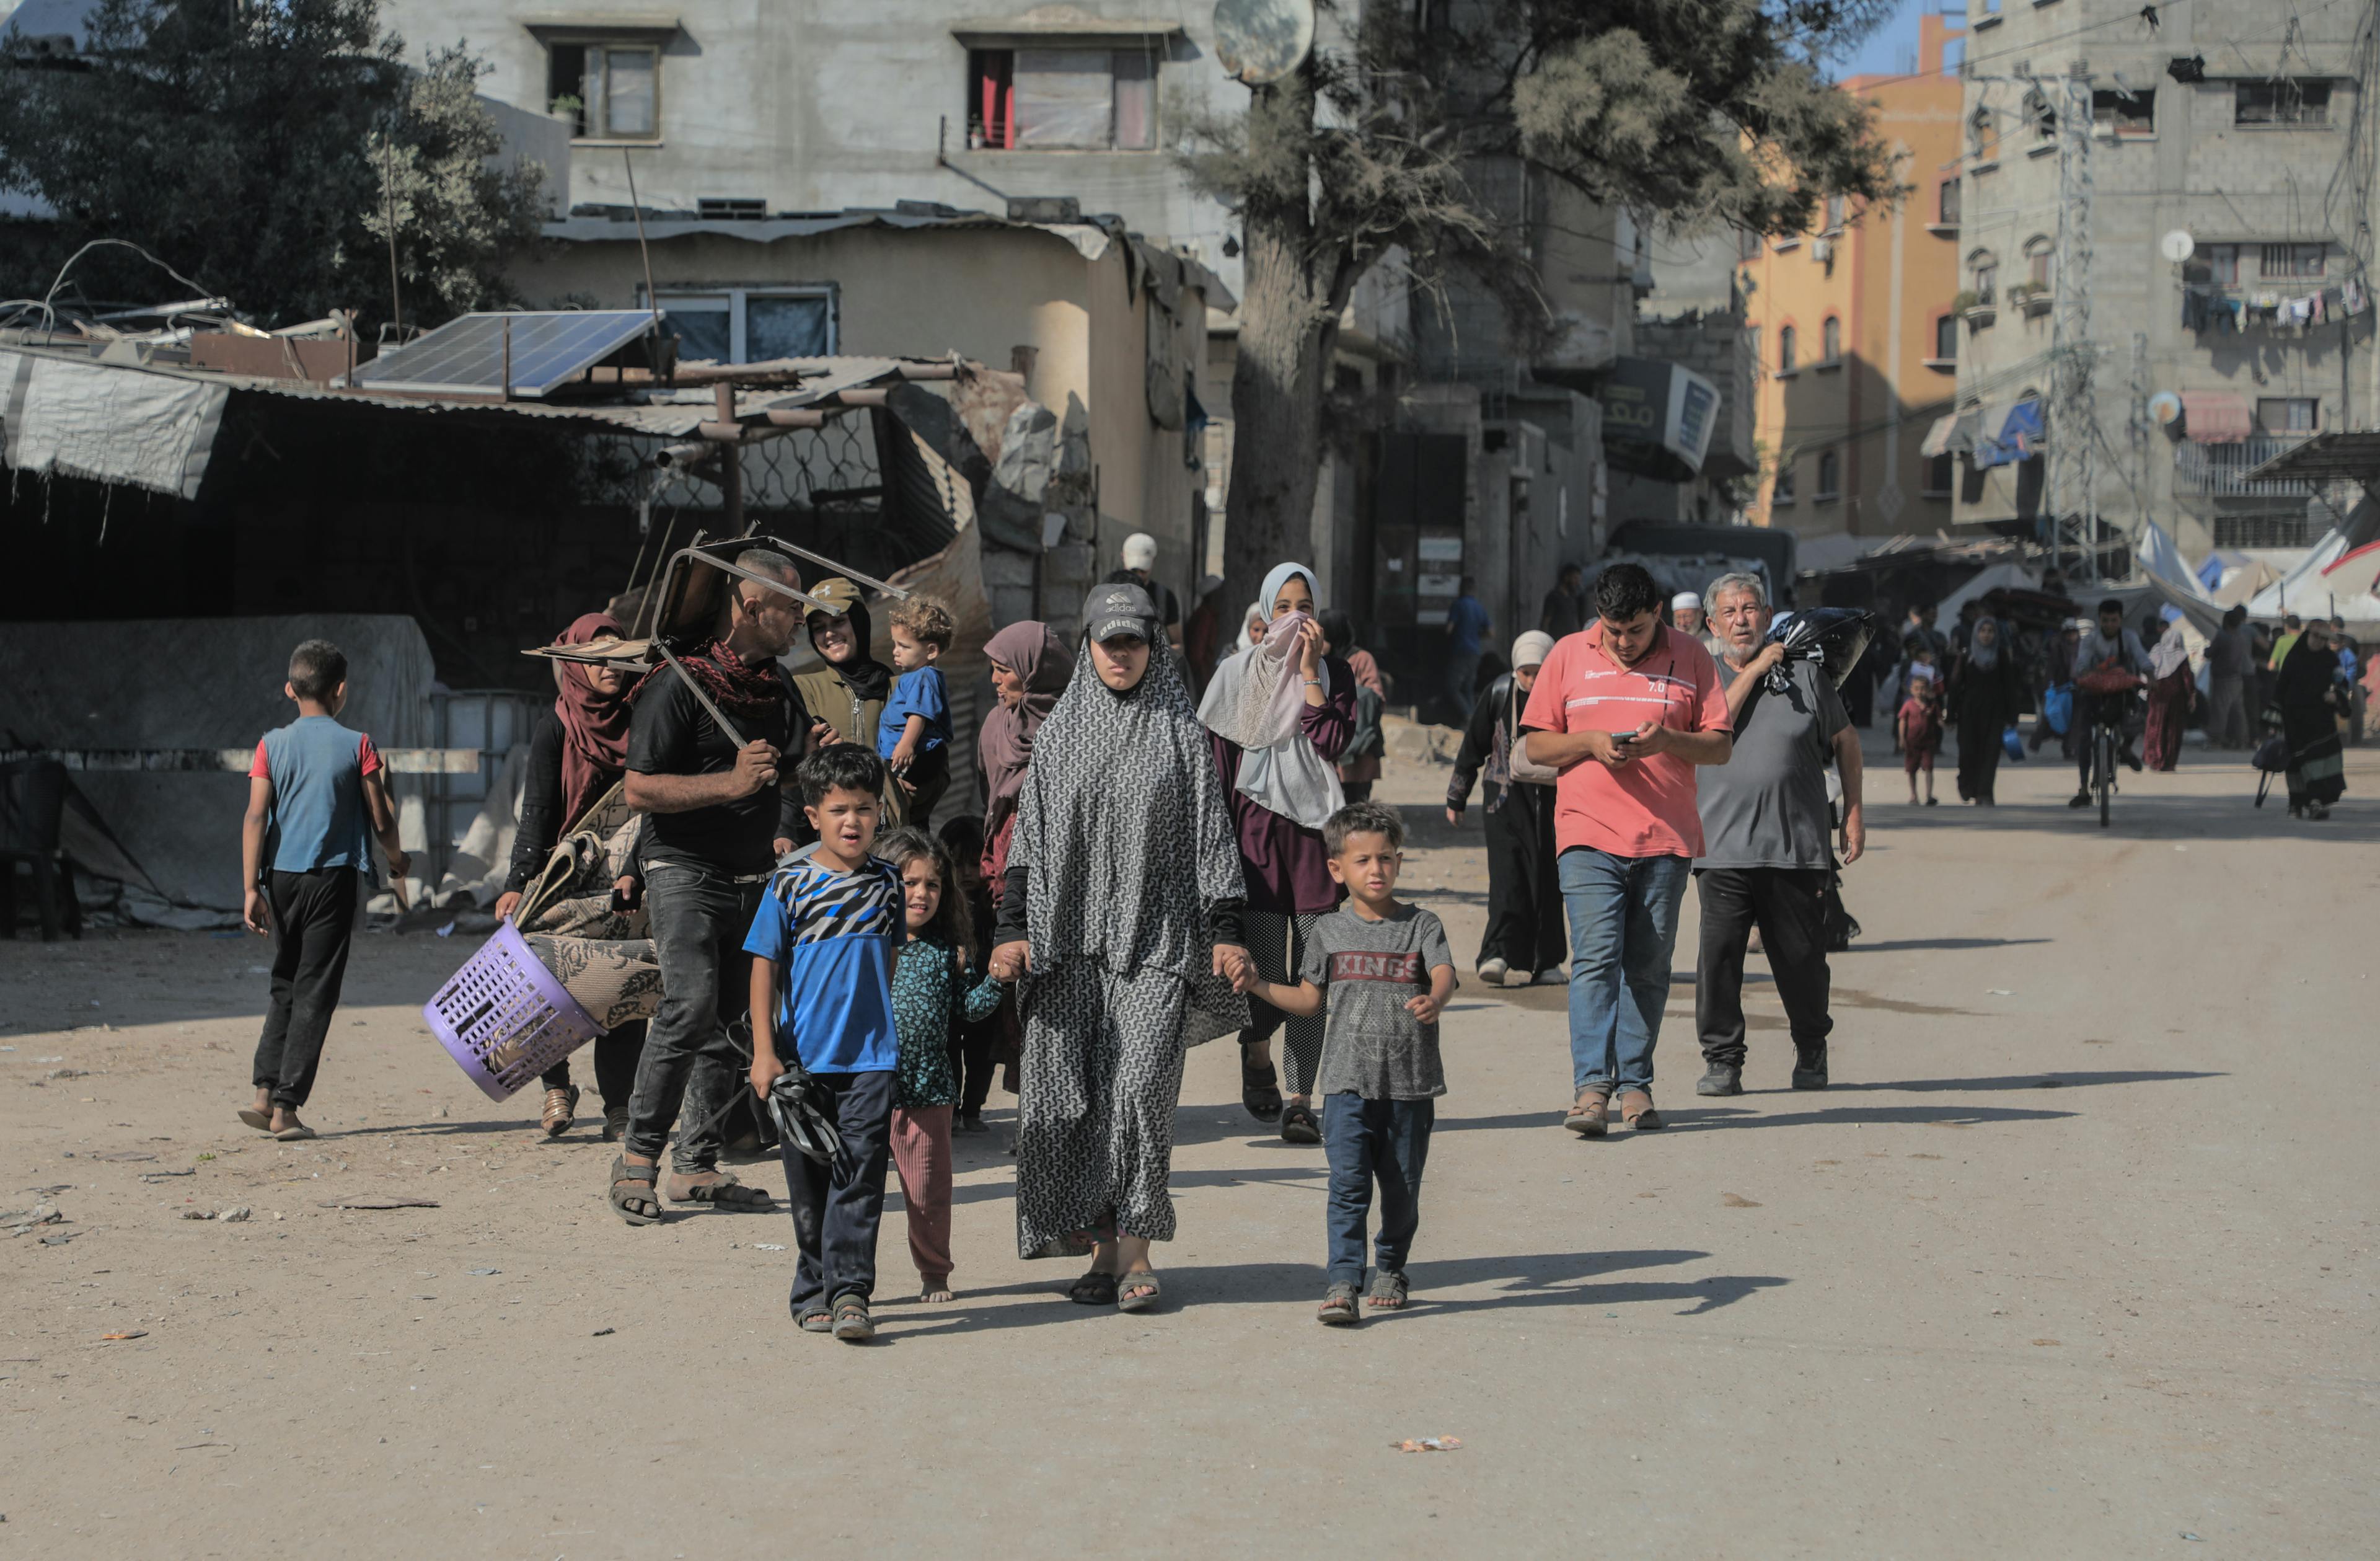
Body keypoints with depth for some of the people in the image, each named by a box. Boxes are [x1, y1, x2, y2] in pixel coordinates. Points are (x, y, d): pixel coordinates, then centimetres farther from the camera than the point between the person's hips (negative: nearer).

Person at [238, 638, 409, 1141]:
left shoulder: (273, 745, 3)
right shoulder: (357, 745, -2)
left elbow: (256, 817, -5)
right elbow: (380, 821, 0)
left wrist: (251, 888, -7)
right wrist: (397, 858, 21)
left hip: (281, 876, 3)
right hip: (333, 875, -3)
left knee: (286, 985, 17)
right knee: (315, 992, 0)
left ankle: (266, 1092, 4)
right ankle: (286, 1107, -4)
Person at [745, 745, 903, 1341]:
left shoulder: (885, 880, 4)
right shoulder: (790, 884, -5)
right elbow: (765, 967, -3)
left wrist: (899, 1033, 20)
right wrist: (764, 1051, -7)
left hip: (871, 1055, 1)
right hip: (804, 1056, -1)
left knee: (860, 1175, -7)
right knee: (809, 1184, 7)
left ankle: (849, 1291, -8)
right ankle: (815, 1291, 18)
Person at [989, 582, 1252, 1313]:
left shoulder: (1181, 732, 5)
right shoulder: (1060, 732, 10)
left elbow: (1212, 835, 5)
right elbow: (1030, 836, 11)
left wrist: (1225, 932, -2)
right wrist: (1013, 929, 2)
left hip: (1156, 936, -2)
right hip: (1073, 937, 3)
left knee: (1140, 1085, -13)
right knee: (1071, 1090, -1)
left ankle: (1136, 1250, -7)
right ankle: (1105, 1247, 7)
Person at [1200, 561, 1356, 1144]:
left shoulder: (1334, 672, 7)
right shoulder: (1238, 675, 7)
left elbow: (1333, 743, -9)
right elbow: (1218, 766, 7)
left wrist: (1309, 671, -8)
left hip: (1314, 826, 1)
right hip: (1255, 826, -1)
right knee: (1265, 972, -6)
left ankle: (1301, 1098, 2)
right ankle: (1256, 1052, 26)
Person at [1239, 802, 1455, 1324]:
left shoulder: (1421, 926, 1)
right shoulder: (1330, 931, 8)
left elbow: (1443, 973, -15)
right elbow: (1310, 999, 16)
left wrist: (1434, 1001, -37)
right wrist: (1259, 986, 3)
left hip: (1409, 1084, 0)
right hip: (1348, 1082, 0)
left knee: (1402, 1187, 10)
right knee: (1348, 1185, -11)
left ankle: (1391, 1269, 31)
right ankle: (1342, 1283, -13)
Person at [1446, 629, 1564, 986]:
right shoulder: (1499, 694, -1)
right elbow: (1473, 747, 8)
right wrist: (1456, 798, 12)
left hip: (1551, 799, 1)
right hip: (1507, 798, -1)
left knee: (1547, 879, 4)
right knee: (1507, 875, -13)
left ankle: (1545, 962, 12)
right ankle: (1498, 954, -20)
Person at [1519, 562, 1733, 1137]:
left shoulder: (1690, 657, 6)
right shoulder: (1569, 656, 7)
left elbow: (1719, 746, 5)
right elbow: (1537, 745, 9)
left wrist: (1667, 740, -14)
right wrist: (1590, 742, -9)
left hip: (1666, 836, 1)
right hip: (1589, 833, -1)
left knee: (1648, 967, 4)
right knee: (1595, 956, -12)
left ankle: (1635, 1083, 12)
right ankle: (1591, 1085, -15)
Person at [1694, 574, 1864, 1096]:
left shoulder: (1806, 674, 9)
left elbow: (1845, 740, 18)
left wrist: (1854, 812, 15)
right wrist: (1754, 671, -6)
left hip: (1798, 845, 1)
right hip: (1723, 848, 0)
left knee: (1802, 957, 6)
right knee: (1719, 953, -8)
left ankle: (1811, 1051, 27)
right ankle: (1722, 1058, 2)